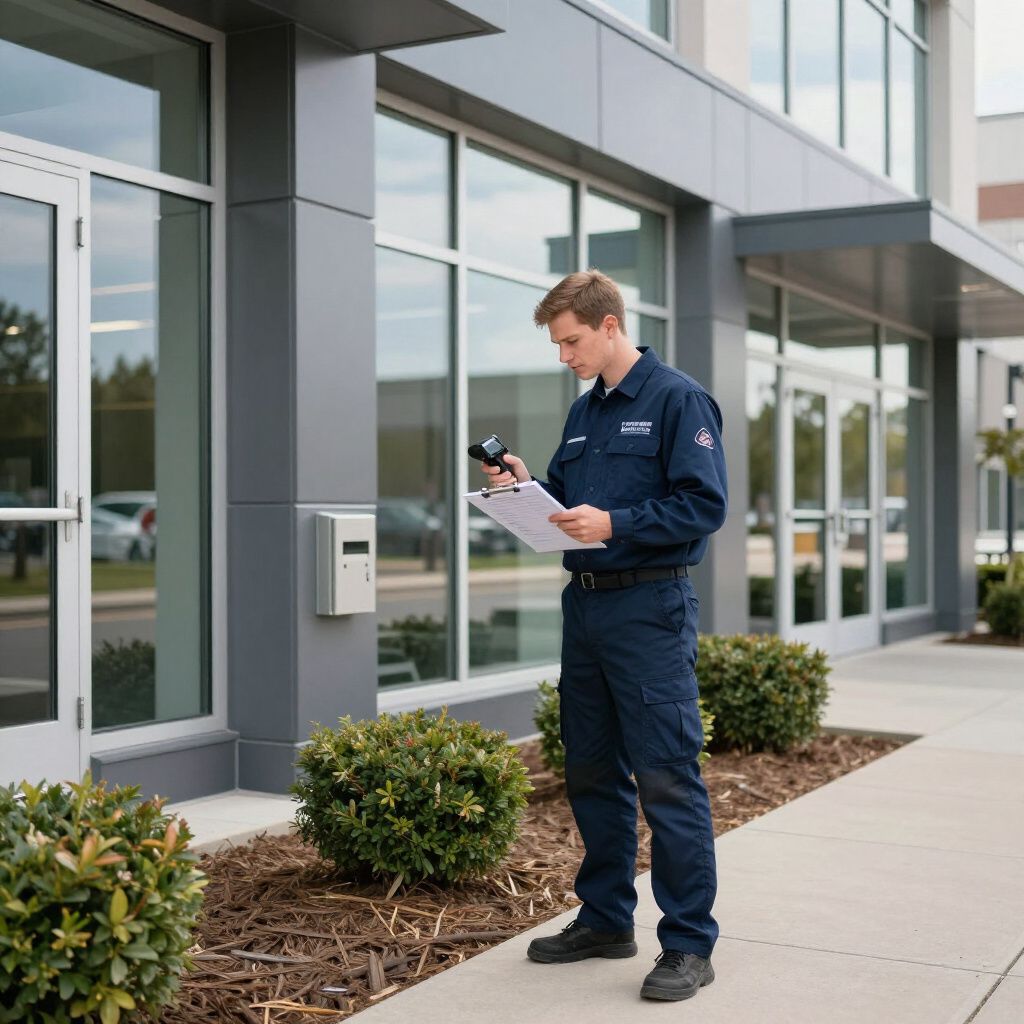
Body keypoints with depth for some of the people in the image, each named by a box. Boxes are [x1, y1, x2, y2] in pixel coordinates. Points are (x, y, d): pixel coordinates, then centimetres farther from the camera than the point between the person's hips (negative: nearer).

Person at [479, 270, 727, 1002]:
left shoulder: (679, 400, -8)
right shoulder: (584, 412, 17)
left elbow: (705, 504, -15)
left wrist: (616, 523, -22)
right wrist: (525, 487, 3)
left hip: (650, 608, -8)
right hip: (584, 605, 8)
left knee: (667, 777, -6)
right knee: (592, 772, 14)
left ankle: (689, 943, 3)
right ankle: (606, 919, 27)